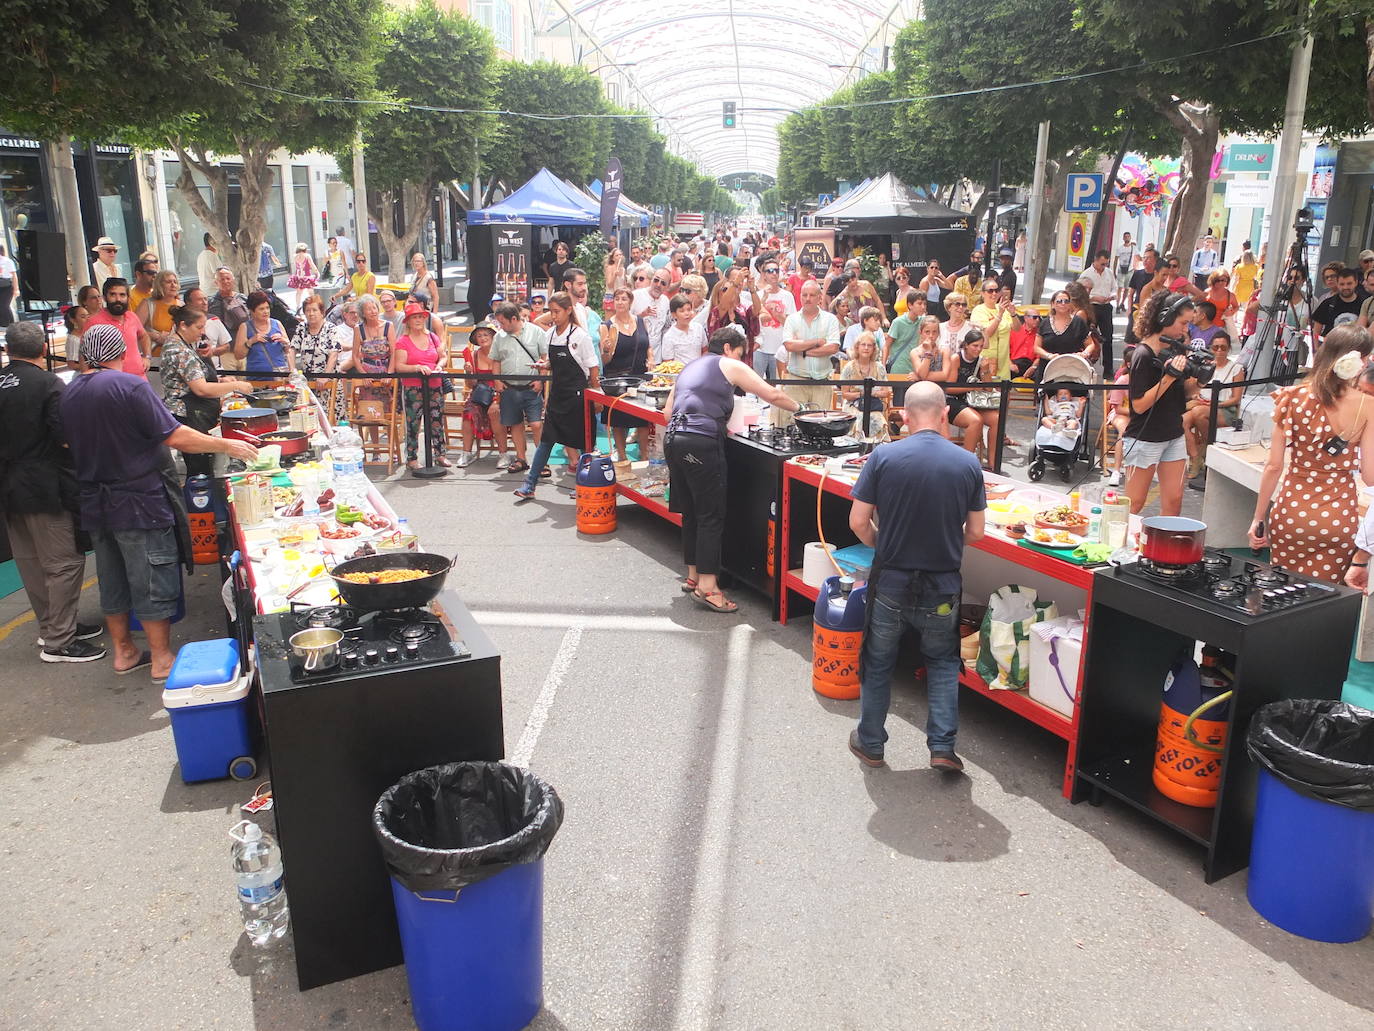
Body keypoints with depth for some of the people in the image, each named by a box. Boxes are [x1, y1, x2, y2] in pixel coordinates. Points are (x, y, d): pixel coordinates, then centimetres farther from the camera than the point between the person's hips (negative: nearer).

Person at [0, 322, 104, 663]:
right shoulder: (48, 384, -15)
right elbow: (66, 439, -19)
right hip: (46, 487, -7)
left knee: (31, 563, 16)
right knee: (64, 563, -1)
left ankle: (51, 625, 30)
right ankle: (58, 642, 2)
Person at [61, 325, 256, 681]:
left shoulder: (68, 394, 4)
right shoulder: (129, 386, -17)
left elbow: (73, 444, 16)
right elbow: (173, 437, -20)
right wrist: (226, 445, -11)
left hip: (94, 505, 7)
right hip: (139, 503, -7)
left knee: (112, 582, 17)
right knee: (153, 584, 3)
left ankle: (123, 652, 29)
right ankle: (162, 660, 10)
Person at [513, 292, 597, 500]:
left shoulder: (580, 336, -10)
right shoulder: (550, 334, 7)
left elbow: (593, 368, -8)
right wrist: (544, 364, -4)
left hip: (577, 394, -6)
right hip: (557, 392, 6)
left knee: (582, 440, 2)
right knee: (546, 438, 6)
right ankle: (529, 486, 7)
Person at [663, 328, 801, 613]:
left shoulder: (691, 367, 26)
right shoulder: (729, 366, 5)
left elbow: (669, 411, 25)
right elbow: (772, 394, 2)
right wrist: (798, 408, 18)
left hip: (673, 439, 8)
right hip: (702, 443, -8)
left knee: (691, 512, 16)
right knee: (712, 515, -5)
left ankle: (693, 576, 25)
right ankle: (707, 587, -7)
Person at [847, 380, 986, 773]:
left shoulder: (884, 457, -13)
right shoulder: (968, 464, -7)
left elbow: (858, 523, -10)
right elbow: (975, 533, -1)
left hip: (890, 582, -1)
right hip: (942, 586, 1)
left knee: (878, 663, 18)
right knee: (943, 661, 23)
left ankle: (870, 743, 31)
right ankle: (943, 746, 18)